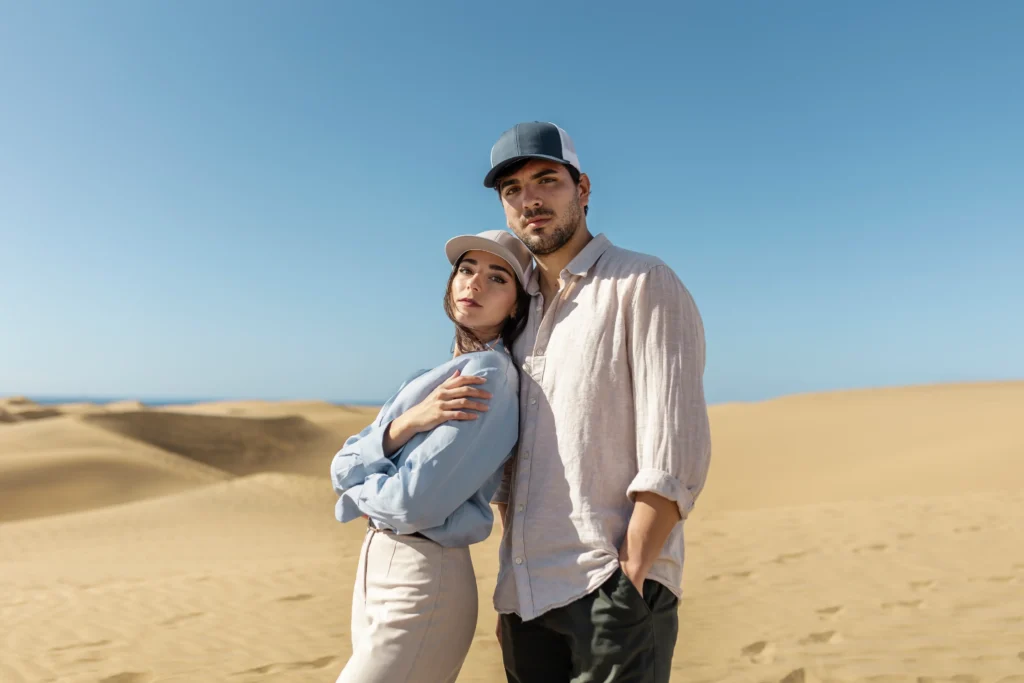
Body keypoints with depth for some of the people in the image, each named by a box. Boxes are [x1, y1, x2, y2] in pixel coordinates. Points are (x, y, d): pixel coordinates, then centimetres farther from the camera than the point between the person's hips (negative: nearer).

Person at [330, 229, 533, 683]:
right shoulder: (433, 379, 11)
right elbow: (342, 467, 2)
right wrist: (407, 423, -16)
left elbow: (417, 503, -22)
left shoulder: (489, 374, -14)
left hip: (425, 579, -8)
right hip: (375, 564, 8)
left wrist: (357, 484, -2)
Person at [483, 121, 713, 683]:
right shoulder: (519, 310, 14)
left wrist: (627, 579, -15)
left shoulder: (643, 284, -5)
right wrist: (510, 588, 12)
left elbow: (675, 458, -13)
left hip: (612, 594, -6)